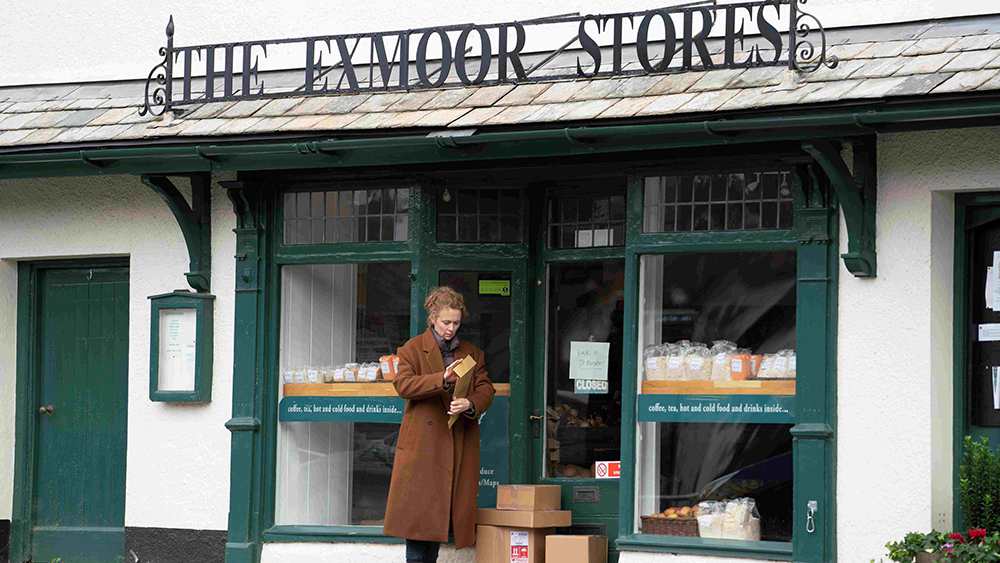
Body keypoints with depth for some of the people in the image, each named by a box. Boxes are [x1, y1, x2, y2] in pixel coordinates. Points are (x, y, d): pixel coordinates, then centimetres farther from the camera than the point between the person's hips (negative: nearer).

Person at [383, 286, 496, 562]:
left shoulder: (472, 353, 14)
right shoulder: (412, 349, 2)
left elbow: (486, 389, 7)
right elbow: (403, 384, -12)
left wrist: (470, 404, -16)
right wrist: (443, 380, -25)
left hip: (459, 444, 3)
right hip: (422, 442, -3)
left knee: (443, 508, 3)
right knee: (418, 507, -7)